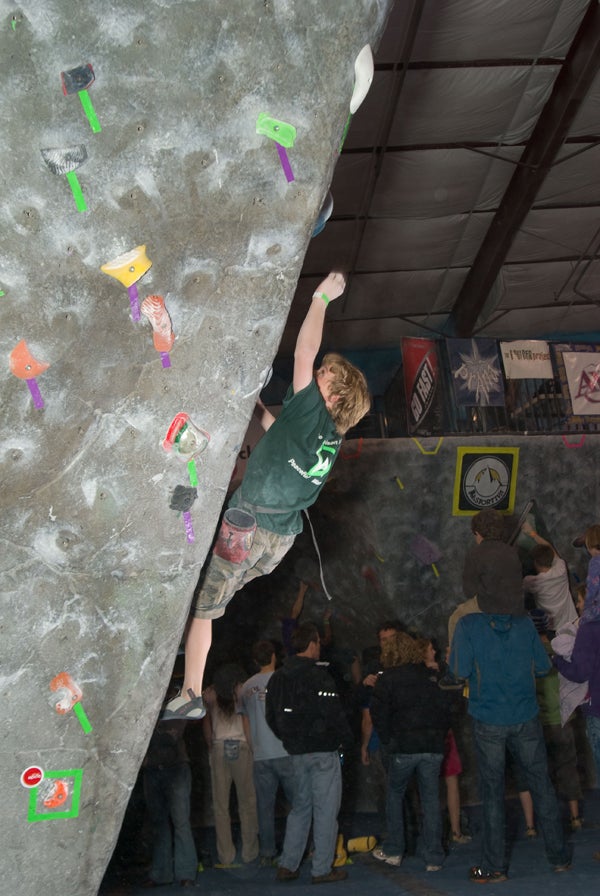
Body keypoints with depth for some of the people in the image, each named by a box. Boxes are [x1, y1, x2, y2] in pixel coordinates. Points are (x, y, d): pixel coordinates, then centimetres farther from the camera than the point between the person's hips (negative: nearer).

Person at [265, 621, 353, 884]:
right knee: (325, 810, 2)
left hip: (297, 752, 7)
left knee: (300, 807, 17)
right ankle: (322, 869, 6)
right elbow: (334, 714, -19)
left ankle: (287, 865, 18)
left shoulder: (277, 678, 7)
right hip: (323, 752, -7)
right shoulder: (318, 676, -17)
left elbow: (272, 716, 13)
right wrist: (346, 739, -3)